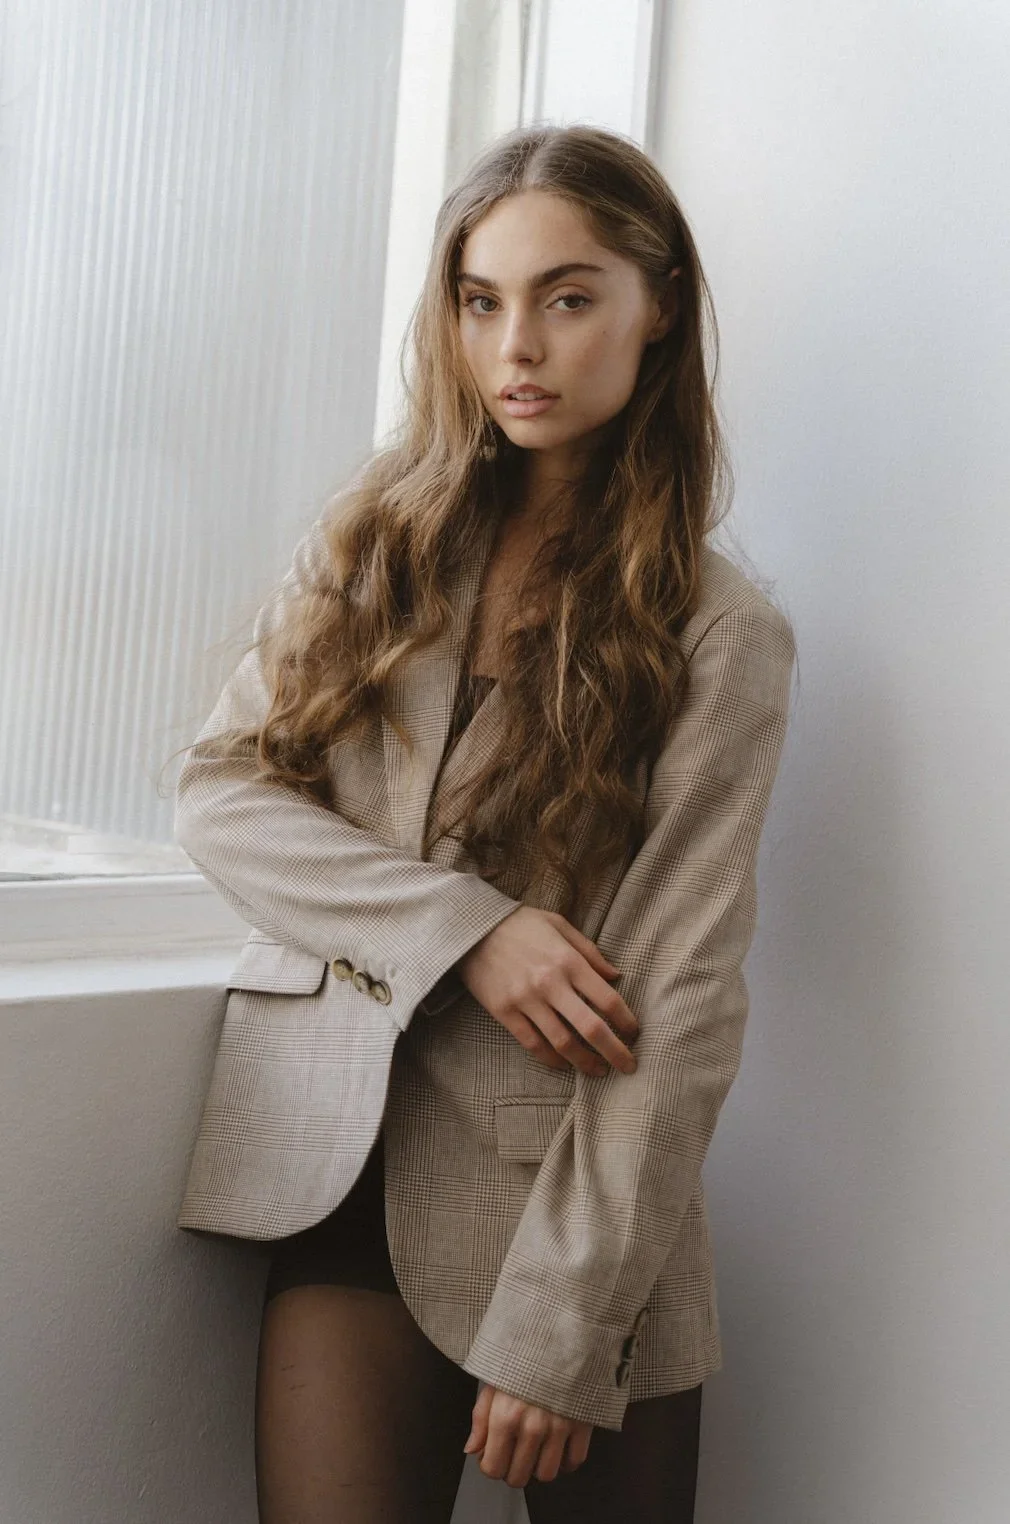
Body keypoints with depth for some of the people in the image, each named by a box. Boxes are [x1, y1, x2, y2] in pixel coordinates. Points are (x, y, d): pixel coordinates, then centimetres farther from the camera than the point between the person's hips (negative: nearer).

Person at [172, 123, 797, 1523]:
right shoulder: (374, 545, 8)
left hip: (571, 1202, -2)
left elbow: (682, 1008, -9)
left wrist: (554, 1335, -13)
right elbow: (220, 792, 0)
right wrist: (467, 927, -14)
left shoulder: (719, 636, -4)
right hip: (344, 1168, 2)